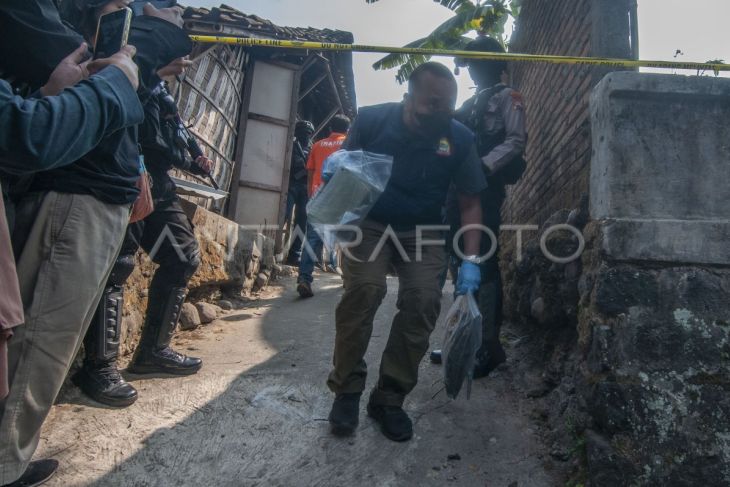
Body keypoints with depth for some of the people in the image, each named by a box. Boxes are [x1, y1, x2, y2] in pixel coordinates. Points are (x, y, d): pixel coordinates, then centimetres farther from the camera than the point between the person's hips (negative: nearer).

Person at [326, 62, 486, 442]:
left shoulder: (460, 138, -9)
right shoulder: (372, 120, -13)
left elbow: (470, 202, -2)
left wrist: (470, 260, -9)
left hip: (422, 232, 2)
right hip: (369, 225, -1)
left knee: (423, 301, -17)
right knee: (363, 290, -25)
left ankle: (389, 397, 0)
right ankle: (346, 390, -6)